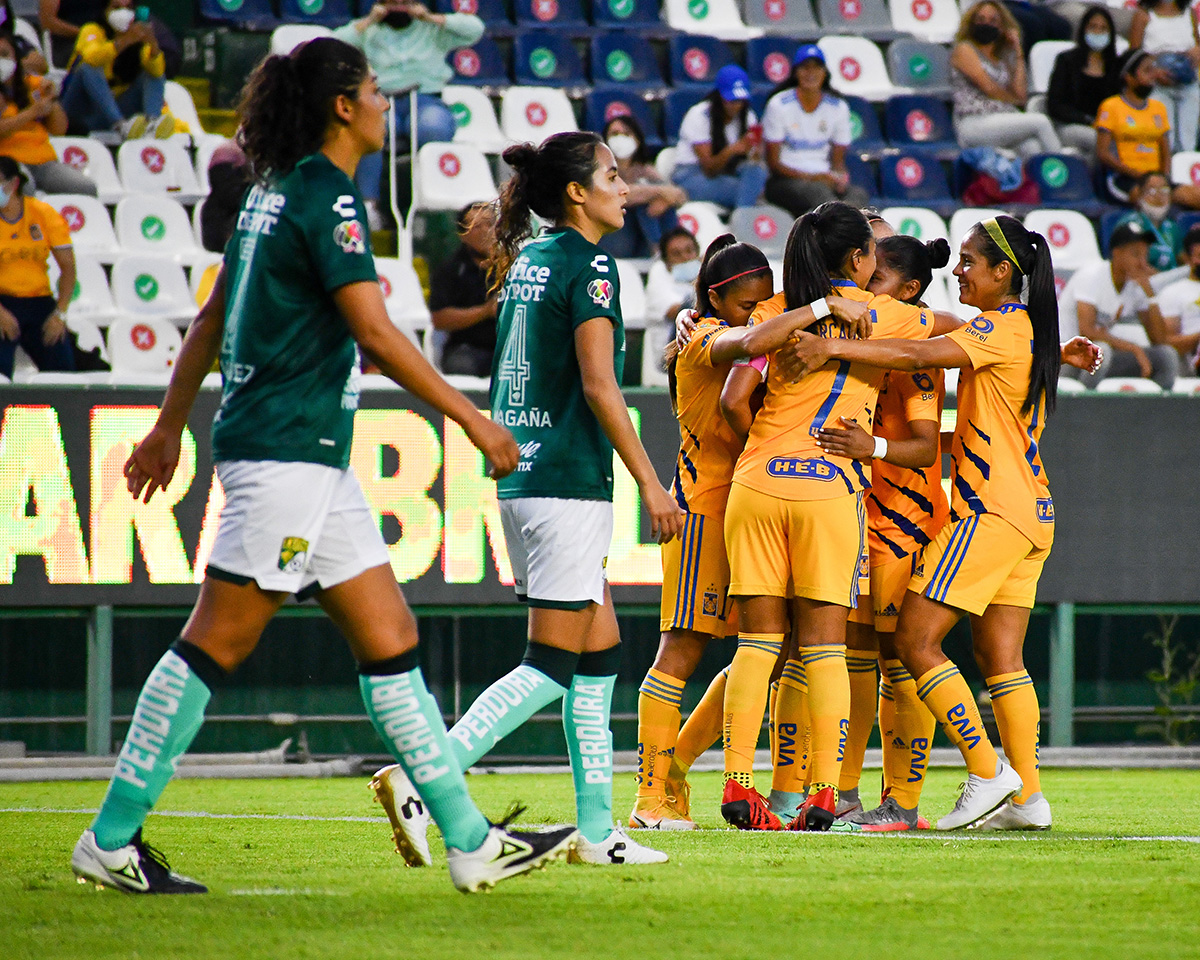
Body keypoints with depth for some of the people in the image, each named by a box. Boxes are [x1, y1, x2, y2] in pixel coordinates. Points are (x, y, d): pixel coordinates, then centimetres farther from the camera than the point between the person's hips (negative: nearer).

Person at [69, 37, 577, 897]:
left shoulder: (279, 191, 14)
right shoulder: (326, 196, -13)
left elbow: (213, 318, 20)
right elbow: (374, 332, -18)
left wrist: (170, 427, 25)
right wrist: (471, 418, -13)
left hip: (314, 458, 10)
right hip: (287, 448, -10)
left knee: (389, 635, 7)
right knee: (219, 641, -6)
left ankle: (471, 842, 7)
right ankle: (111, 841, -2)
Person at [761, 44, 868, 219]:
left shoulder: (838, 107, 10)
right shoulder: (779, 105, -2)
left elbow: (838, 160, 13)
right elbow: (773, 163, -4)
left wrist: (840, 177, -11)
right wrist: (810, 177, -17)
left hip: (825, 180, 4)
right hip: (786, 181, -4)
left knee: (858, 194, -31)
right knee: (818, 192, -39)